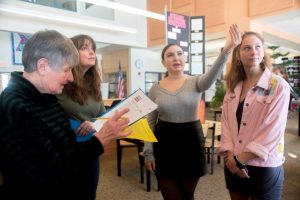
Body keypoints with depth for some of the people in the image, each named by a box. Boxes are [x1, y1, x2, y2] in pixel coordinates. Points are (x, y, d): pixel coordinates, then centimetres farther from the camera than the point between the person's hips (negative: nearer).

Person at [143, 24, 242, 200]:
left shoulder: (195, 82, -4)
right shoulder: (156, 89, 0)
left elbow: (212, 76, -28)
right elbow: (150, 122, 3)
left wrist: (226, 51, -45)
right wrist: (149, 152, 1)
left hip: (191, 141, 0)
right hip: (164, 143, 1)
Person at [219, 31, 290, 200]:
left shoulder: (279, 86, -8)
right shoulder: (234, 87, 6)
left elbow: (273, 130, -15)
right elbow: (226, 122, 3)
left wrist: (241, 160, -15)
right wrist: (230, 155, -9)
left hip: (264, 167, -4)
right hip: (234, 165, 4)